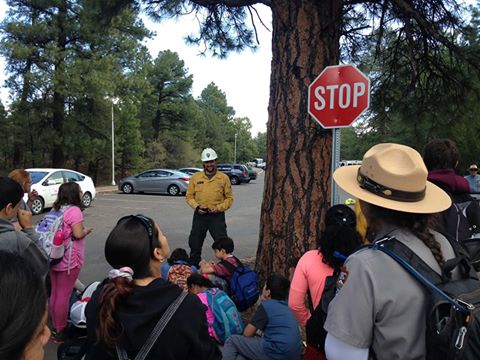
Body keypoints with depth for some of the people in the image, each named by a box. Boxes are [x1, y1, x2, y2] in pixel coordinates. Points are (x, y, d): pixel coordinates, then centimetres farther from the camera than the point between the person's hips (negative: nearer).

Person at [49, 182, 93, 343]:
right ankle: (60, 331, 12)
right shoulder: (74, 210, -16)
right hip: (69, 260, -9)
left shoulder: (56, 209, 11)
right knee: (64, 295, 1)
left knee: (54, 293, 17)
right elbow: (78, 234, -22)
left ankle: (55, 327, 30)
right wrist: (87, 230, -2)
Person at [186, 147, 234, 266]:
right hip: (199, 215, 2)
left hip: (217, 215, -2)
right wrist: (196, 206, -8)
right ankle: (193, 266, 30)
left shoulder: (224, 178, 1)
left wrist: (218, 208, -11)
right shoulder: (195, 177, 5)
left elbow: (229, 198, 3)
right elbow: (189, 196, 9)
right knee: (195, 243, 12)